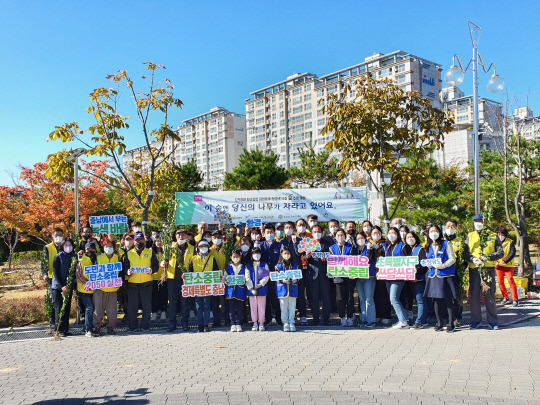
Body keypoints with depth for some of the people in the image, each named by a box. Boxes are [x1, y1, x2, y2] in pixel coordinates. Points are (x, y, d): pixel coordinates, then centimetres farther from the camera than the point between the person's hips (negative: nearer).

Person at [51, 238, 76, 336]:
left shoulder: (74, 257, 7)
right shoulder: (58, 257, -2)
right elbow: (55, 272, -5)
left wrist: (72, 286, 0)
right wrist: (62, 286, -13)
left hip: (69, 287, 3)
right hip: (58, 287, -3)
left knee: (67, 308, 5)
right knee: (59, 309, -1)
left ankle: (66, 329, 12)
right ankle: (60, 330, 4)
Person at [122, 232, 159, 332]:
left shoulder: (150, 252, 11)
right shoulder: (129, 253, 14)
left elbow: (156, 266, 8)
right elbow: (124, 267, 10)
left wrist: (151, 270, -13)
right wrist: (127, 271, -12)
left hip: (146, 283, -1)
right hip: (132, 283, 1)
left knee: (147, 306, 2)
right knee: (132, 306, 2)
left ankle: (145, 326, 13)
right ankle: (132, 326, 14)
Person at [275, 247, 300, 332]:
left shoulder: (294, 266, 10)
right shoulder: (278, 266, 5)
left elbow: (297, 276, 8)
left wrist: (295, 280, -14)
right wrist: (284, 280, -20)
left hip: (293, 289, 1)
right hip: (282, 289, -1)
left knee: (292, 307, 2)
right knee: (284, 307, 2)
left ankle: (291, 322, 11)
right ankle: (285, 323, 11)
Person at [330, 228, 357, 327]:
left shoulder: (351, 247, 8)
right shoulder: (332, 248, 12)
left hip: (350, 276, -1)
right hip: (339, 276, 1)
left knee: (350, 296, 2)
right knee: (341, 297, 0)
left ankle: (350, 318, 9)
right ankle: (343, 318, 6)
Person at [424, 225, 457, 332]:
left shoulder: (446, 244, 1)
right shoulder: (428, 247, 16)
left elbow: (452, 259, -3)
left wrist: (443, 266, -18)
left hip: (445, 275, -4)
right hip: (433, 276, 4)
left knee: (448, 300, -3)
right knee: (435, 299, 5)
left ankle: (451, 324, 5)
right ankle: (439, 323, 17)